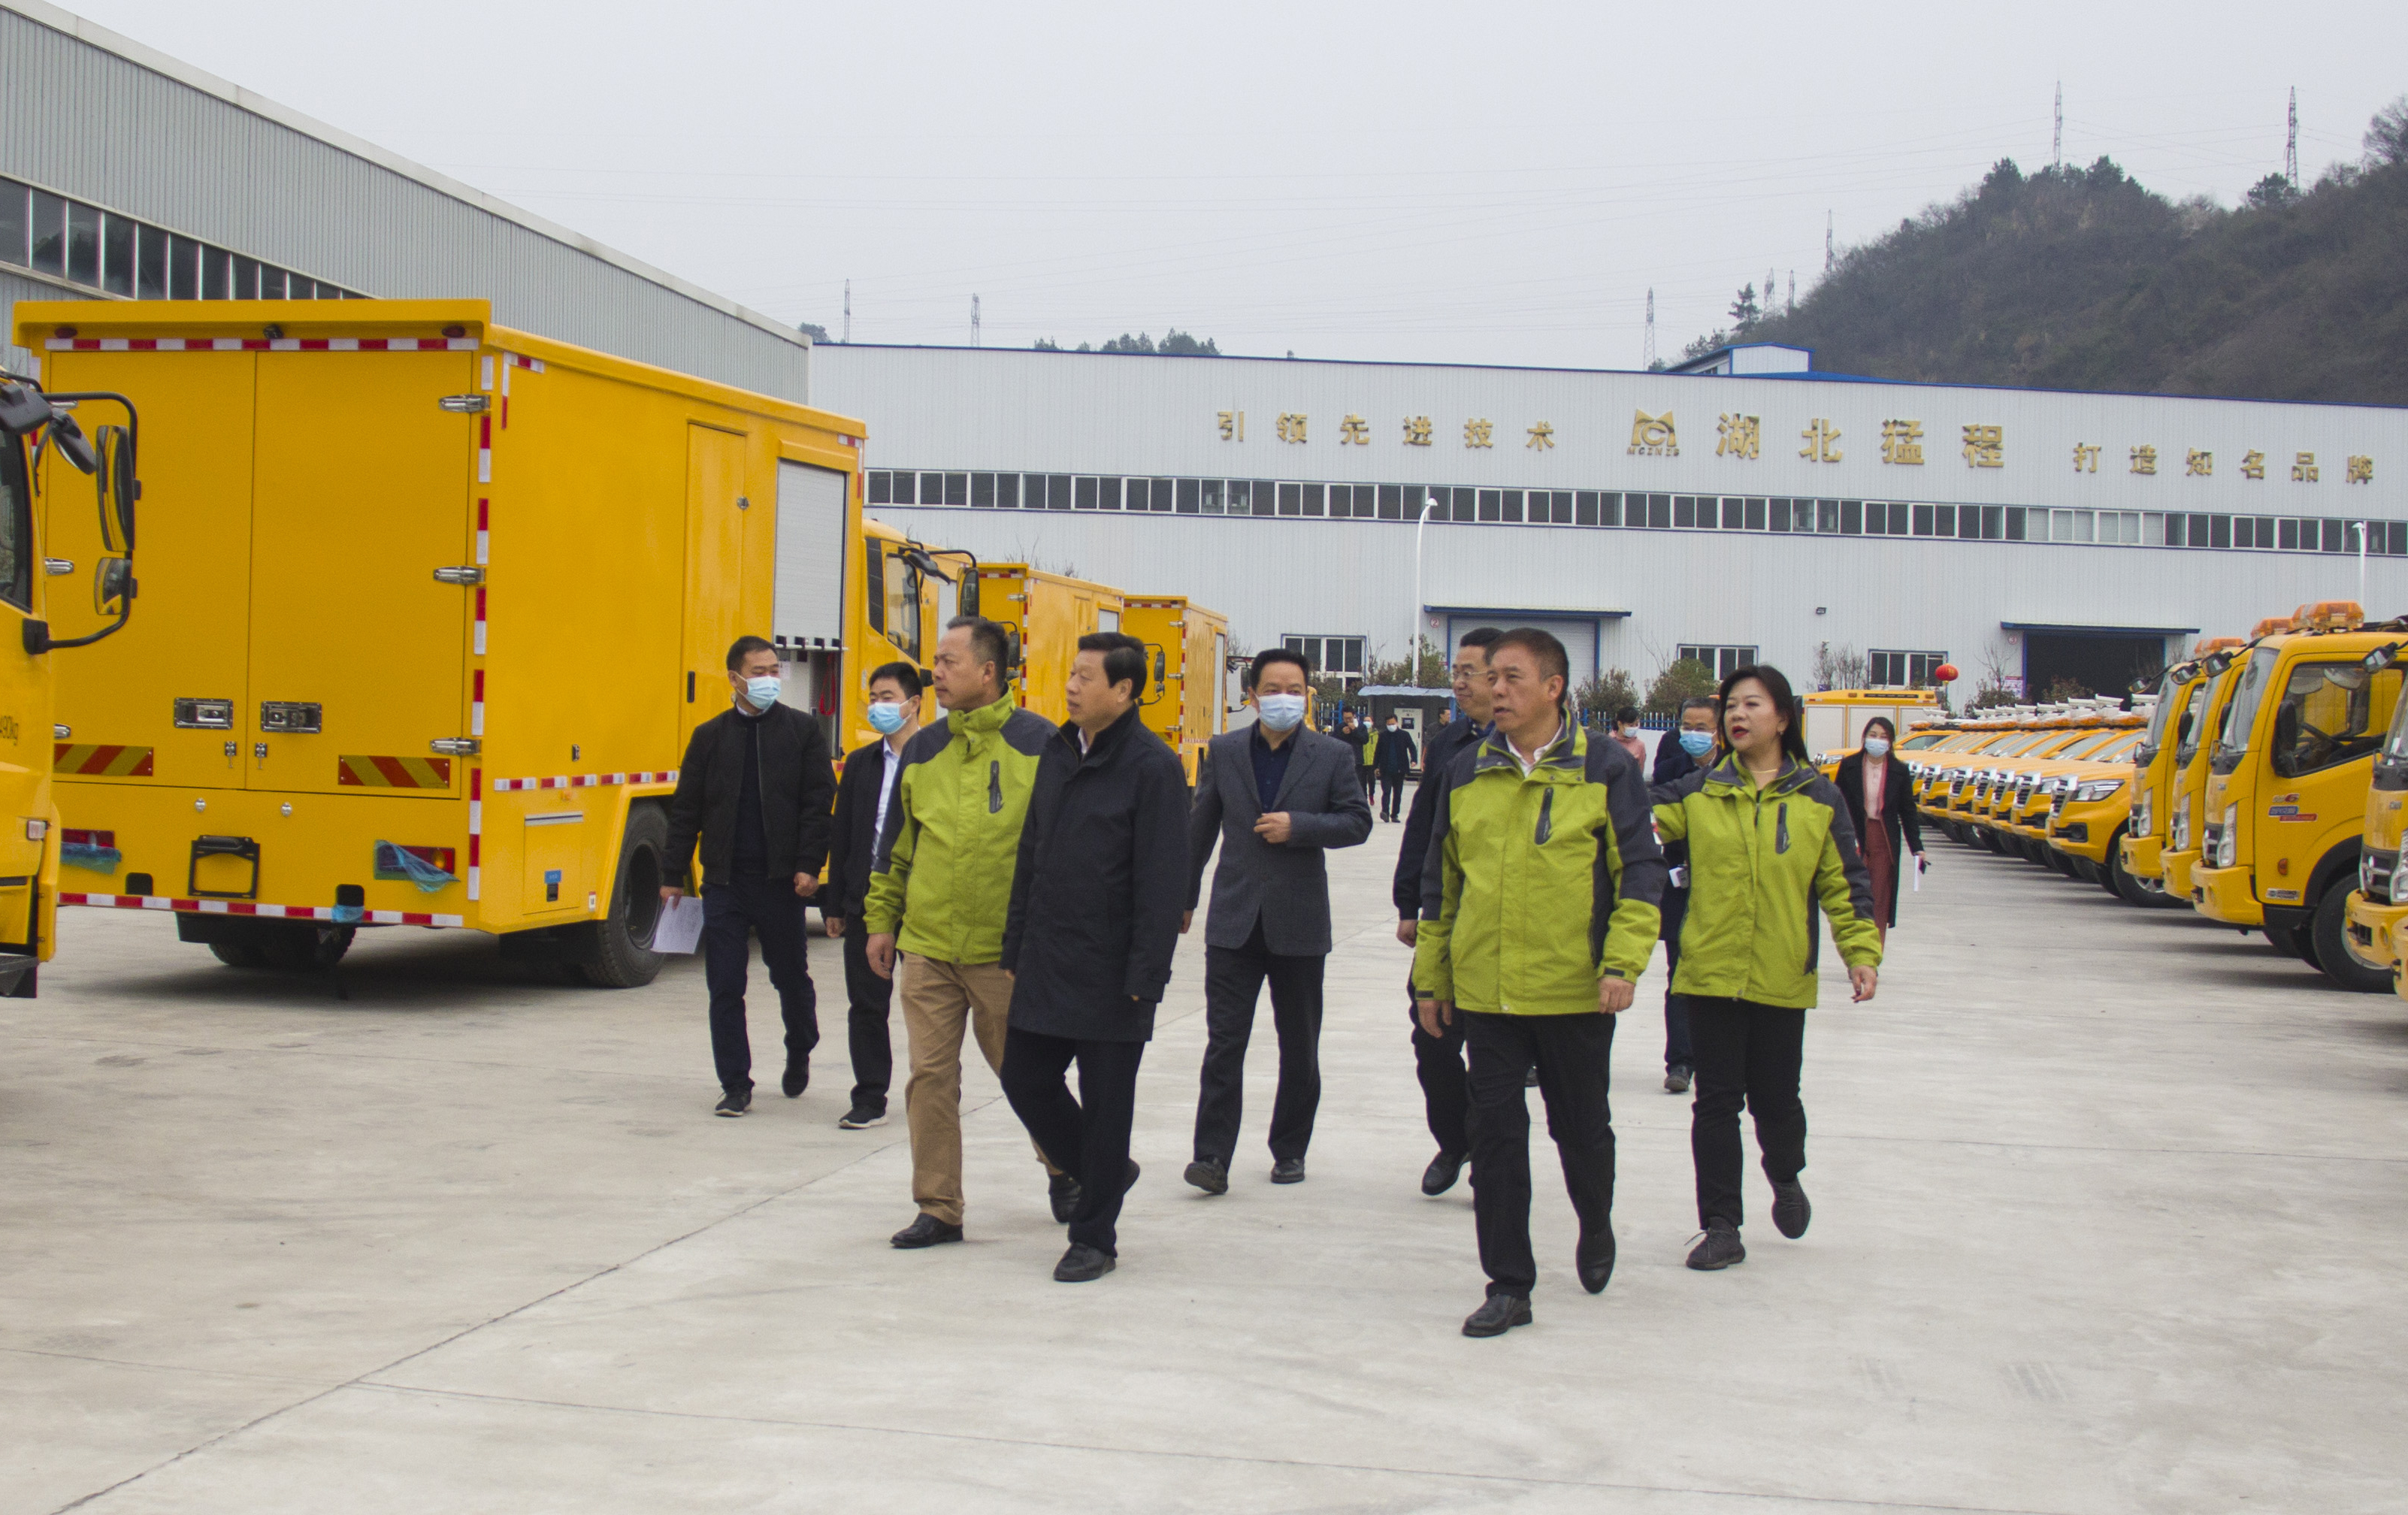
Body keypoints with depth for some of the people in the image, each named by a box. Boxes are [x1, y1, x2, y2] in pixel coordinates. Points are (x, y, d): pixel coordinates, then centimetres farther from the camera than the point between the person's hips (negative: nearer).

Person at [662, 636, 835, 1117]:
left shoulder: (802, 730, 2)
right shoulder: (709, 736, 7)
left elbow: (817, 802, -2)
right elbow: (686, 811, 9)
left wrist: (809, 865, -11)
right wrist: (673, 875, 6)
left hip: (780, 881, -1)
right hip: (724, 883, 1)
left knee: (791, 977, 11)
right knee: (725, 987, 0)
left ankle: (799, 1054, 37)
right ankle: (735, 1086, 8)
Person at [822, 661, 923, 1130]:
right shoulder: (860, 764, 12)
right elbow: (841, 837, 13)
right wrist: (836, 904, 9)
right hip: (865, 902, 5)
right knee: (865, 1004, 6)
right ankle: (869, 1099, 13)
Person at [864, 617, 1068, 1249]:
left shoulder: (1039, 743, -5)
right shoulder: (923, 749, 8)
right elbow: (895, 845, 17)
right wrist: (881, 920, 14)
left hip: (1005, 951, -4)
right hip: (927, 946, 4)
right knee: (930, 1076, 2)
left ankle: (1063, 1166, 35)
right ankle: (938, 1209, 11)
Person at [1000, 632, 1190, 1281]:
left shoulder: (1153, 766, -12)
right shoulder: (1058, 753, 10)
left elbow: (1162, 881, -15)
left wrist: (1144, 977, -18)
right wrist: (1016, 948, 14)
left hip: (1108, 977, -7)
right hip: (1045, 969, 7)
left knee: (1105, 1104, 3)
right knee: (1025, 1080, 11)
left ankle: (1093, 1237, 16)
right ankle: (1101, 1172, 34)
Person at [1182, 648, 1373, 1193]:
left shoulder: (1332, 756, 1)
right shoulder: (1224, 751, 5)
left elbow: (1357, 821, -1)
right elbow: (1200, 829, 11)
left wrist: (1297, 826, -15)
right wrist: (1184, 898, 14)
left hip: (1299, 922, 0)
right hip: (1235, 919, 0)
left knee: (1300, 1048, 10)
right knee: (1224, 1042, -6)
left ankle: (1290, 1151, 23)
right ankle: (1212, 1157, -6)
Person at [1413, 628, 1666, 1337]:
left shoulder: (1606, 768, -4)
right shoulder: (1465, 773, 6)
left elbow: (1640, 871, -3)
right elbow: (1442, 880, 13)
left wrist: (1622, 963, -13)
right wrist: (1432, 974, 13)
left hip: (1576, 992, -2)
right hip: (1484, 990, 2)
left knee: (1581, 1127, 13)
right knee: (1496, 1133, 2)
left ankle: (1596, 1229, 42)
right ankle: (1508, 1285, 11)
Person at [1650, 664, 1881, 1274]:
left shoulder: (1818, 797, 2)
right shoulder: (1700, 790, 3)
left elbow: (1844, 882, 4)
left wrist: (1862, 952, -3)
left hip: (1782, 978, 0)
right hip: (1710, 974, 0)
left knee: (1775, 1099, 9)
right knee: (1716, 1102, 2)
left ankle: (1785, 1178, 41)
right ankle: (1721, 1227, 11)